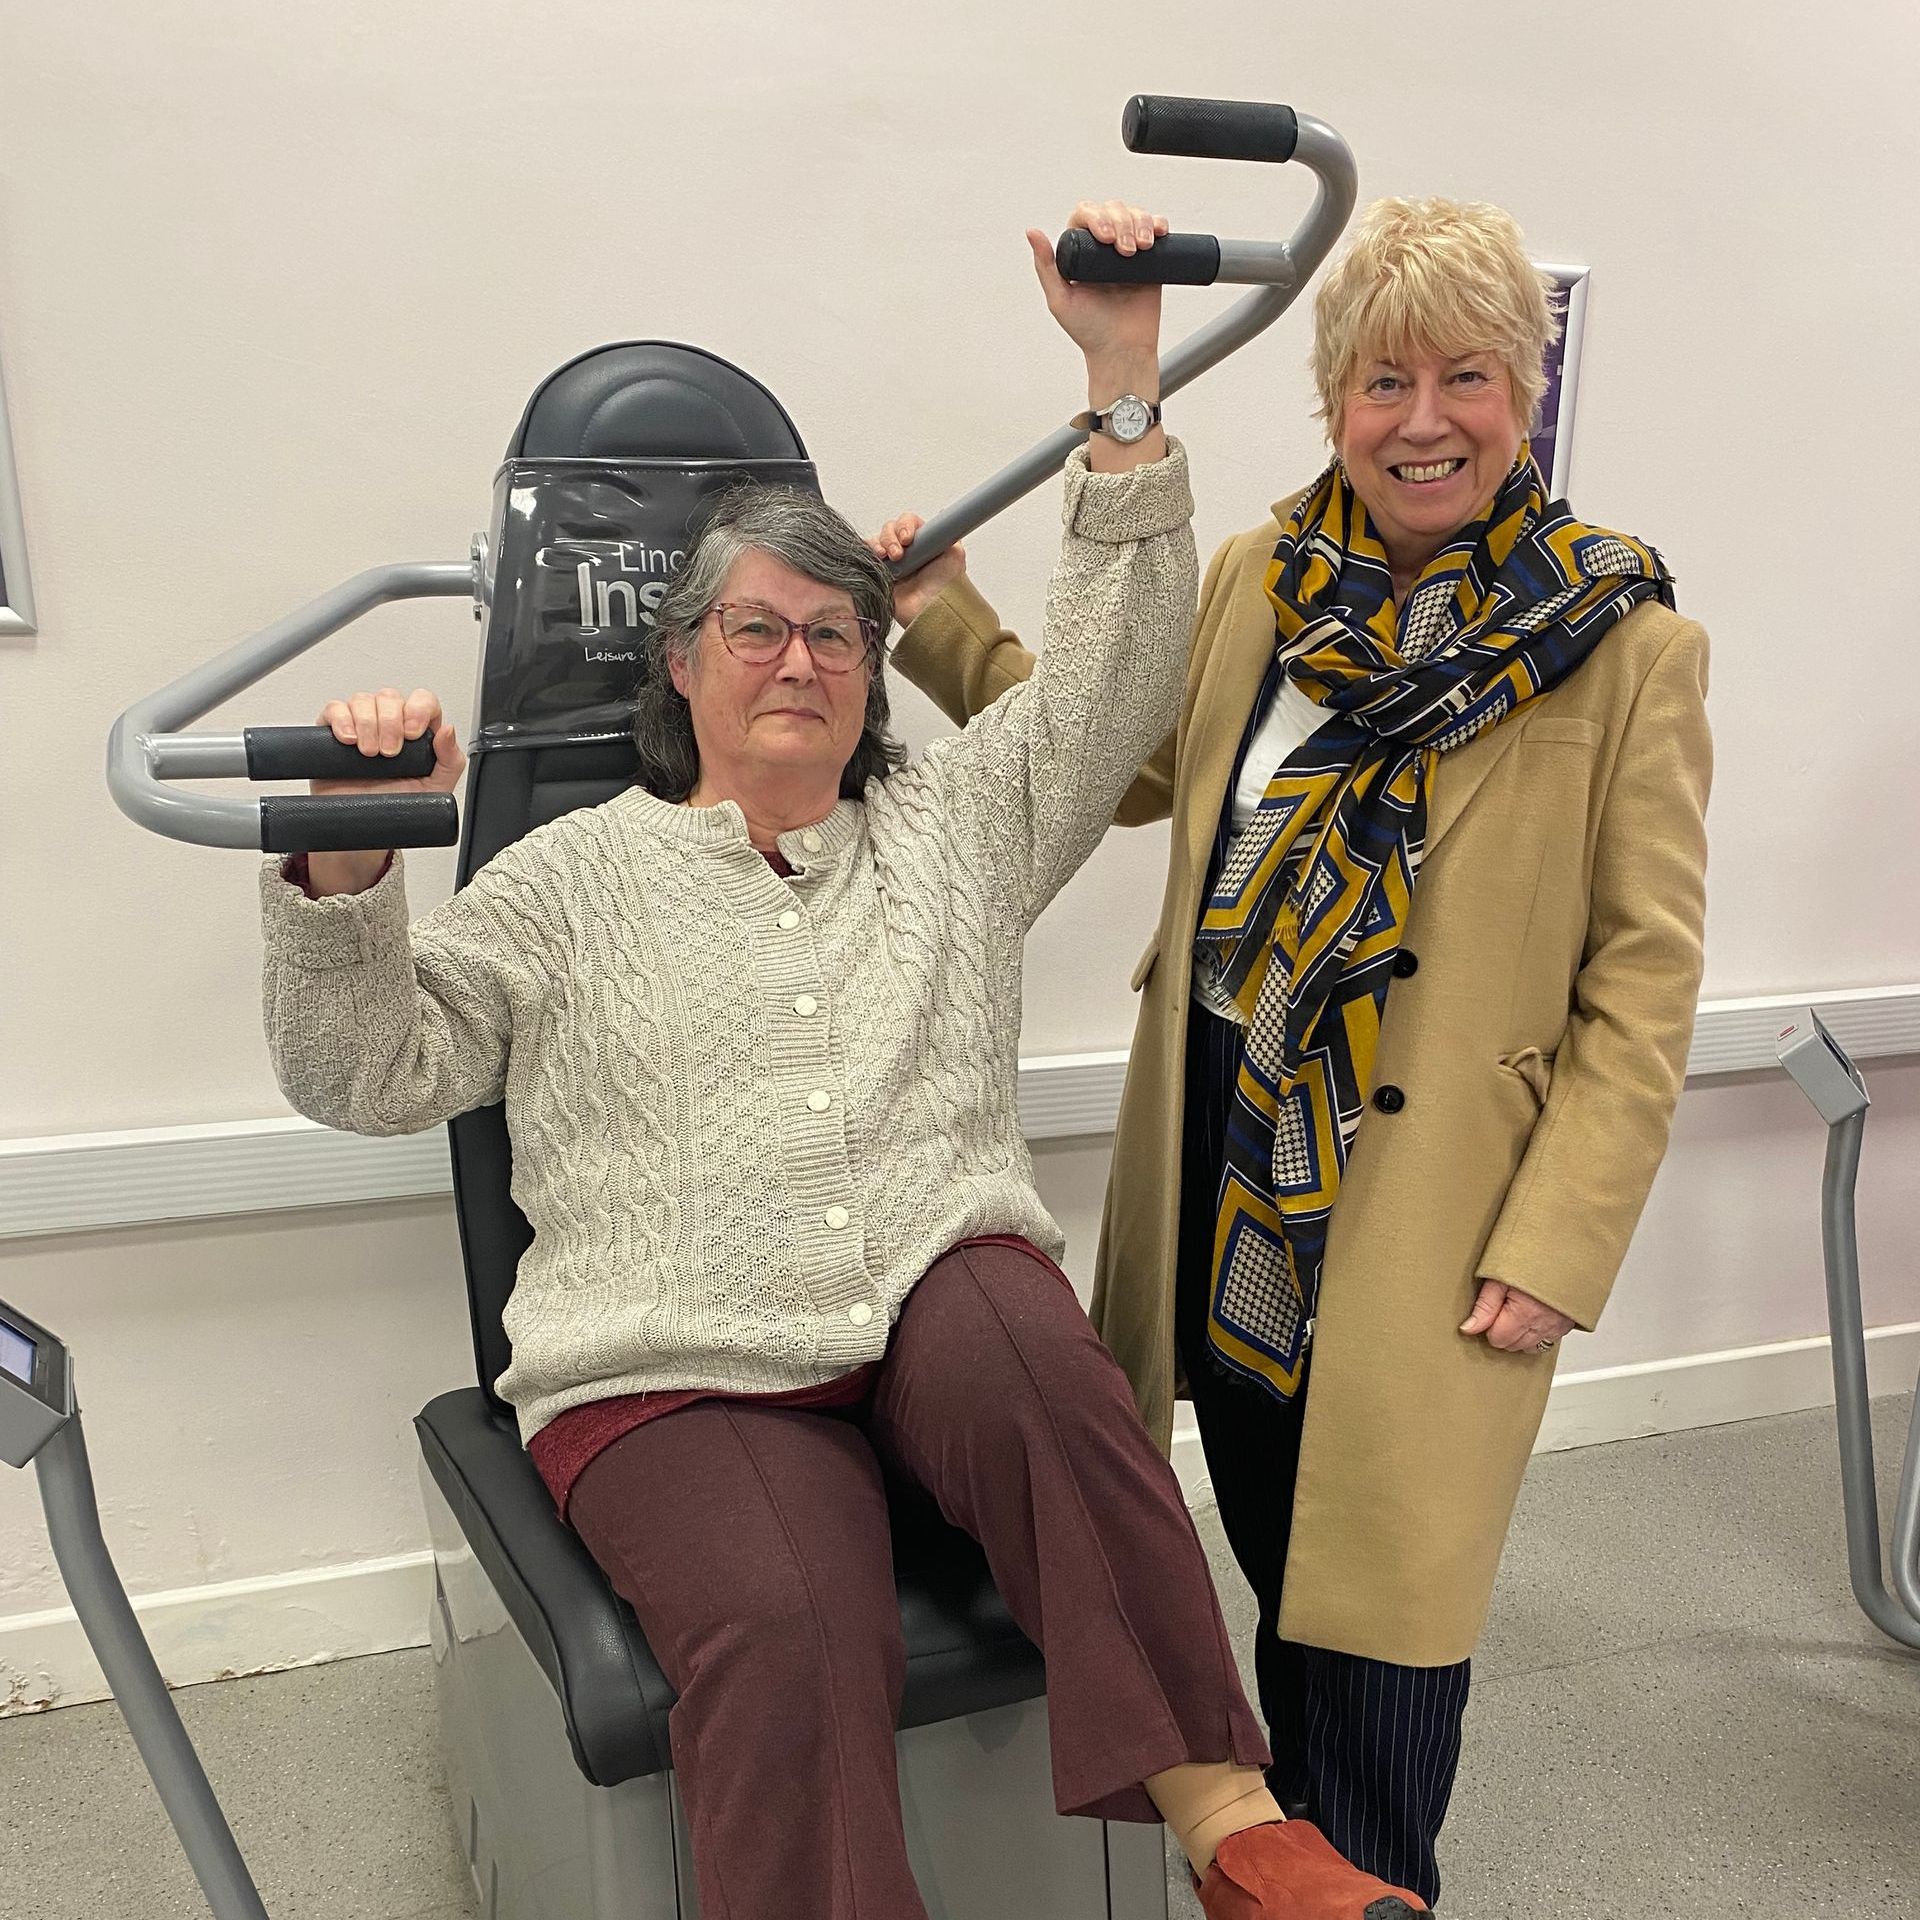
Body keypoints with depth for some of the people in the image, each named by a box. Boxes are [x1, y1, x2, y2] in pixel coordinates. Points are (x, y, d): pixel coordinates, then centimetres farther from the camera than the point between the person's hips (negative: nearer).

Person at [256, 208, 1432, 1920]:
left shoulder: (950, 831, 20)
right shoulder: (578, 875, 14)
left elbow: (1112, 683, 10)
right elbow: (368, 1072, 8)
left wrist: (1124, 382, 2)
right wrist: (348, 866, -12)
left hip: (938, 1294, 2)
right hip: (676, 1367, -1)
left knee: (1029, 1357, -35)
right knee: (787, 1642, -31)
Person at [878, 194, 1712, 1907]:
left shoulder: (1624, 647, -9)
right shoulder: (1262, 584, 4)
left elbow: (1645, 980, -8)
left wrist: (1556, 1245, -13)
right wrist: (945, 622, 9)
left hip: (1427, 1201, -4)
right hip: (1227, 1156, 5)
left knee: (1380, 1570, 7)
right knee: (1272, 1550, 21)